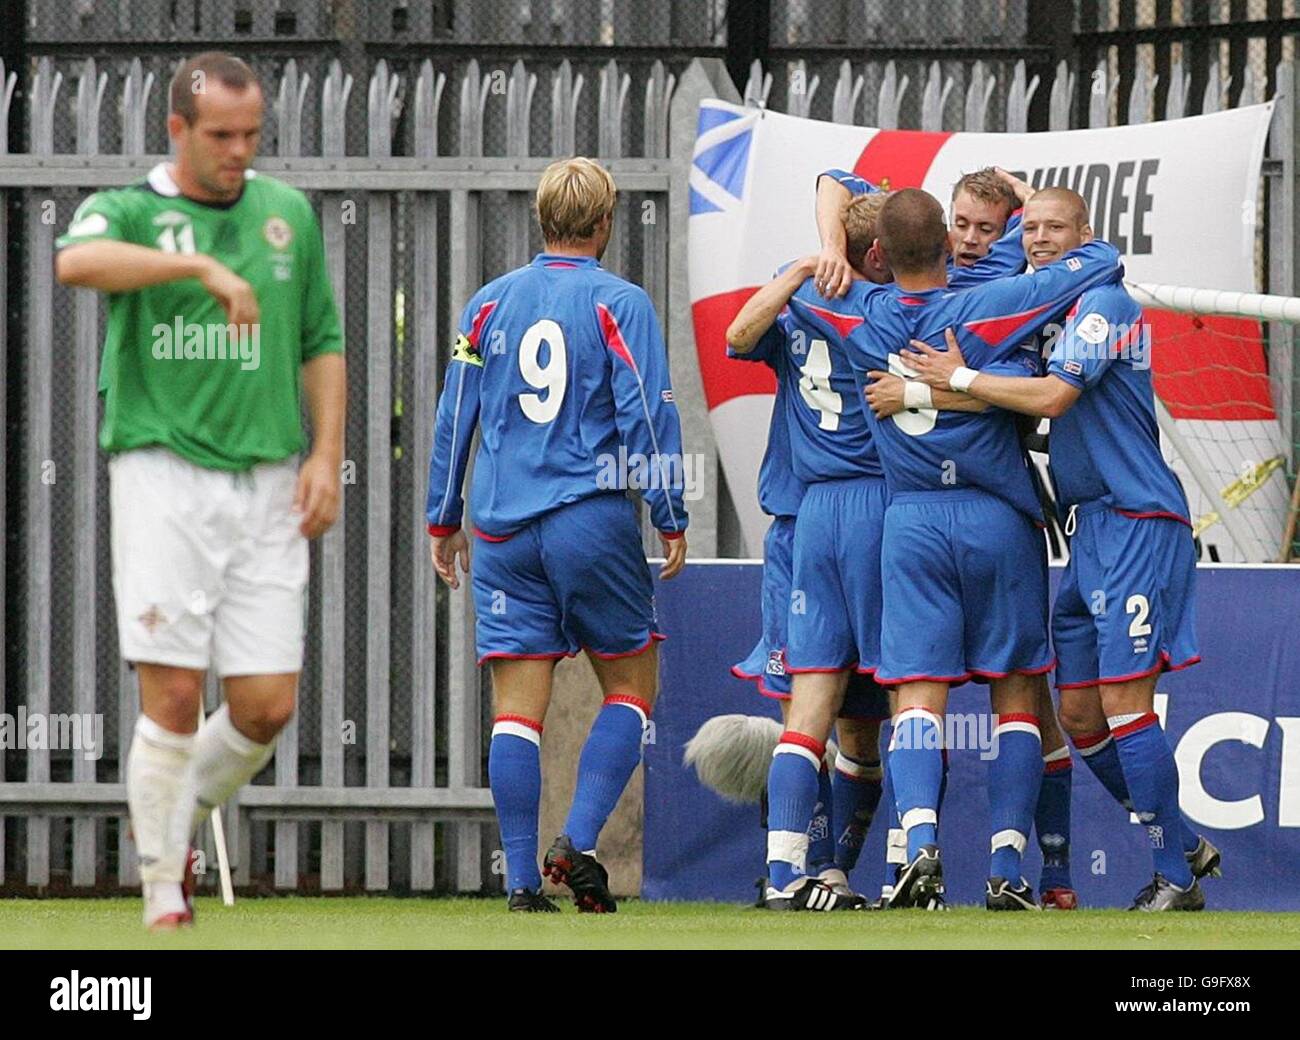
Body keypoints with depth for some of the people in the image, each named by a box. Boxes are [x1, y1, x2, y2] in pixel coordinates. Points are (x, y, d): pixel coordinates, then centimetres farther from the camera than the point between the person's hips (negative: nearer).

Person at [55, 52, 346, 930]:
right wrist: (202, 267, -35)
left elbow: (321, 344, 19)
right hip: (164, 471, -4)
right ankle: (162, 893, 2)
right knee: (173, 697, -9)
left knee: (268, 705, -1)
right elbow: (79, 261, -25)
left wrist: (326, 455, 6)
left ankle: (182, 821, 26)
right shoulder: (129, 212, 0)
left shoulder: (289, 214, 13)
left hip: (267, 486, 4)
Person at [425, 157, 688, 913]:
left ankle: (523, 880, -3)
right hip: (594, 522, -3)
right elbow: (648, 415, -7)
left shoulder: (489, 304, 9)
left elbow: (454, 417, 12)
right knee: (632, 686, 9)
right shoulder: (619, 304, -3)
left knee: (518, 705, 3)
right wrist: (672, 518, -3)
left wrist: (445, 518, 20)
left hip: (503, 532, 3)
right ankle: (579, 842, -8)